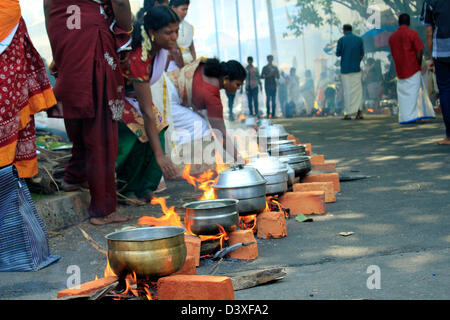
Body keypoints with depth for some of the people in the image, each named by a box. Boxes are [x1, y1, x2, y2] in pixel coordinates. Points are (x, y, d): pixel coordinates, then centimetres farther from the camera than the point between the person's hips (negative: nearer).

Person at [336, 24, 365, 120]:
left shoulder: (341, 40, -6)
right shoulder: (359, 39, 2)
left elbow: (338, 54, 2)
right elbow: (362, 55, 7)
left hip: (345, 69, -2)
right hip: (356, 69, 2)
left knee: (347, 91, 2)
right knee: (358, 90, 8)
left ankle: (348, 114, 1)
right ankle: (359, 112, 1)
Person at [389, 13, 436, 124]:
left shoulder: (392, 38, 9)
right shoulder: (412, 34, -6)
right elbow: (419, 52, -11)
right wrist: (419, 65, 2)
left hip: (400, 71, 4)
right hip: (413, 69, -4)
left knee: (403, 93, 7)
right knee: (414, 92, 1)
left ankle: (404, 117, 5)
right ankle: (413, 115, -3)